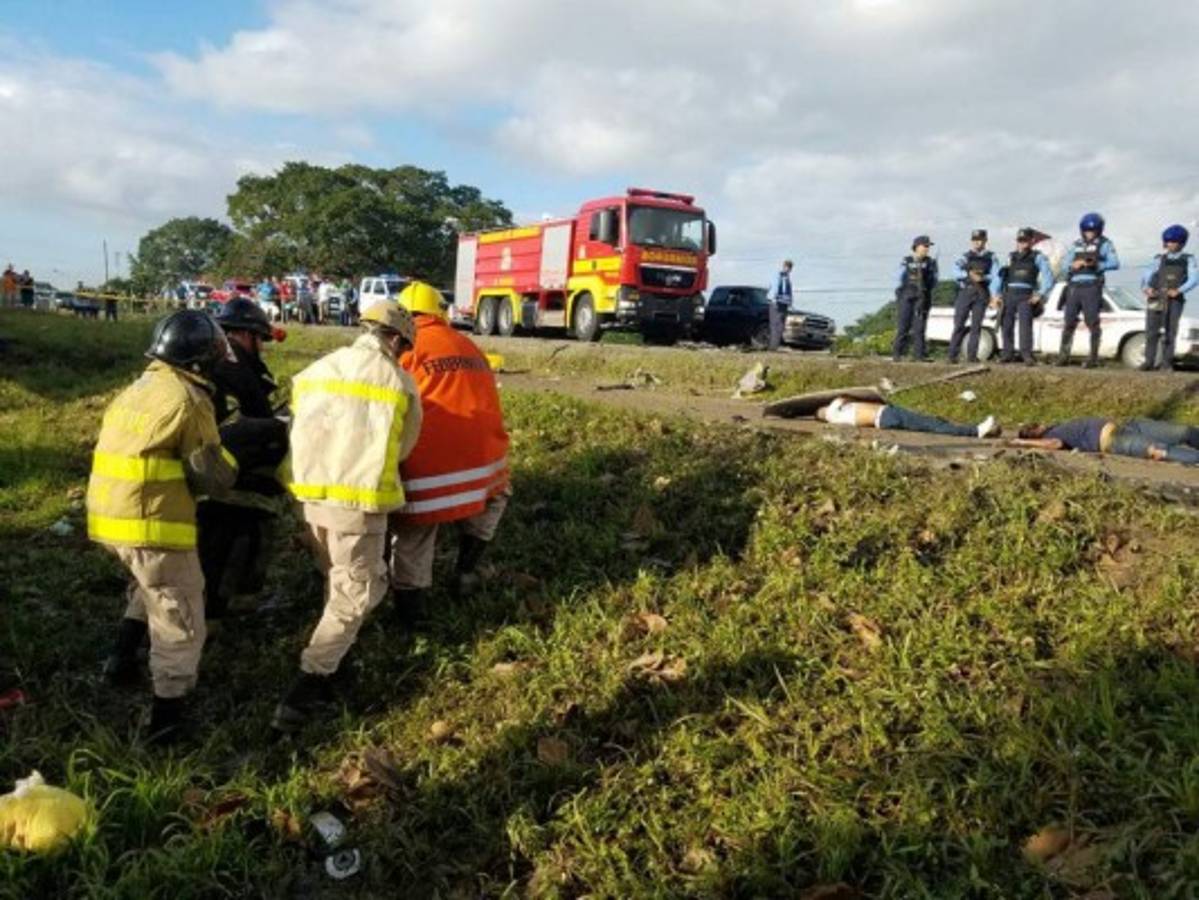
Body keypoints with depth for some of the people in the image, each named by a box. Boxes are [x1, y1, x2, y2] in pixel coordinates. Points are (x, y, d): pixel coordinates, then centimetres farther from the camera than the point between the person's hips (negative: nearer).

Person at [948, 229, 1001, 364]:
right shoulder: (965, 257, 9)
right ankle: (953, 355, -2)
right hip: (965, 292, -1)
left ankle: (972, 355, 3)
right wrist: (969, 274, -23)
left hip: (981, 294, 1)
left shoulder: (991, 257, 11)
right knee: (959, 325, -4)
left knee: (976, 325, 0)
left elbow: (995, 276, 1)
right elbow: (956, 271, -7)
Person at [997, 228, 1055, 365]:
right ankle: (1008, 354, 13)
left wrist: (1040, 294, -8)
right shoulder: (1011, 257, 17)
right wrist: (997, 294, 10)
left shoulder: (1037, 257, 7)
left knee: (1025, 323, -18)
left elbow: (1048, 276, 2)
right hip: (1009, 295, 4)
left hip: (1026, 297, -4)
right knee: (1006, 325, 3)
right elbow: (1000, 275, 20)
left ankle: (1027, 354, -24)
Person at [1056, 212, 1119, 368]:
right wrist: (1074, 264, -10)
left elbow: (1115, 263, -4)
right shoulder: (1076, 245, 18)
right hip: (1074, 287, 4)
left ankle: (1093, 357, -1)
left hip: (1092, 287, -4)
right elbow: (1065, 263, 11)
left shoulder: (1104, 244, 6)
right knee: (1069, 322, 3)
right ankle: (1063, 356, 9)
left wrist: (1097, 265, -18)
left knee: (1092, 322, -4)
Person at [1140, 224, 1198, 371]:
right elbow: (1146, 276, 2)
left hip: (1175, 301, -1)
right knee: (1152, 331, -6)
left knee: (1170, 332, -2)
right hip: (1156, 299, 1)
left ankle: (1167, 362, 4)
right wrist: (1146, 288, -19)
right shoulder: (1159, 259, 15)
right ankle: (1149, 361, -3)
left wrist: (1179, 290, -19)